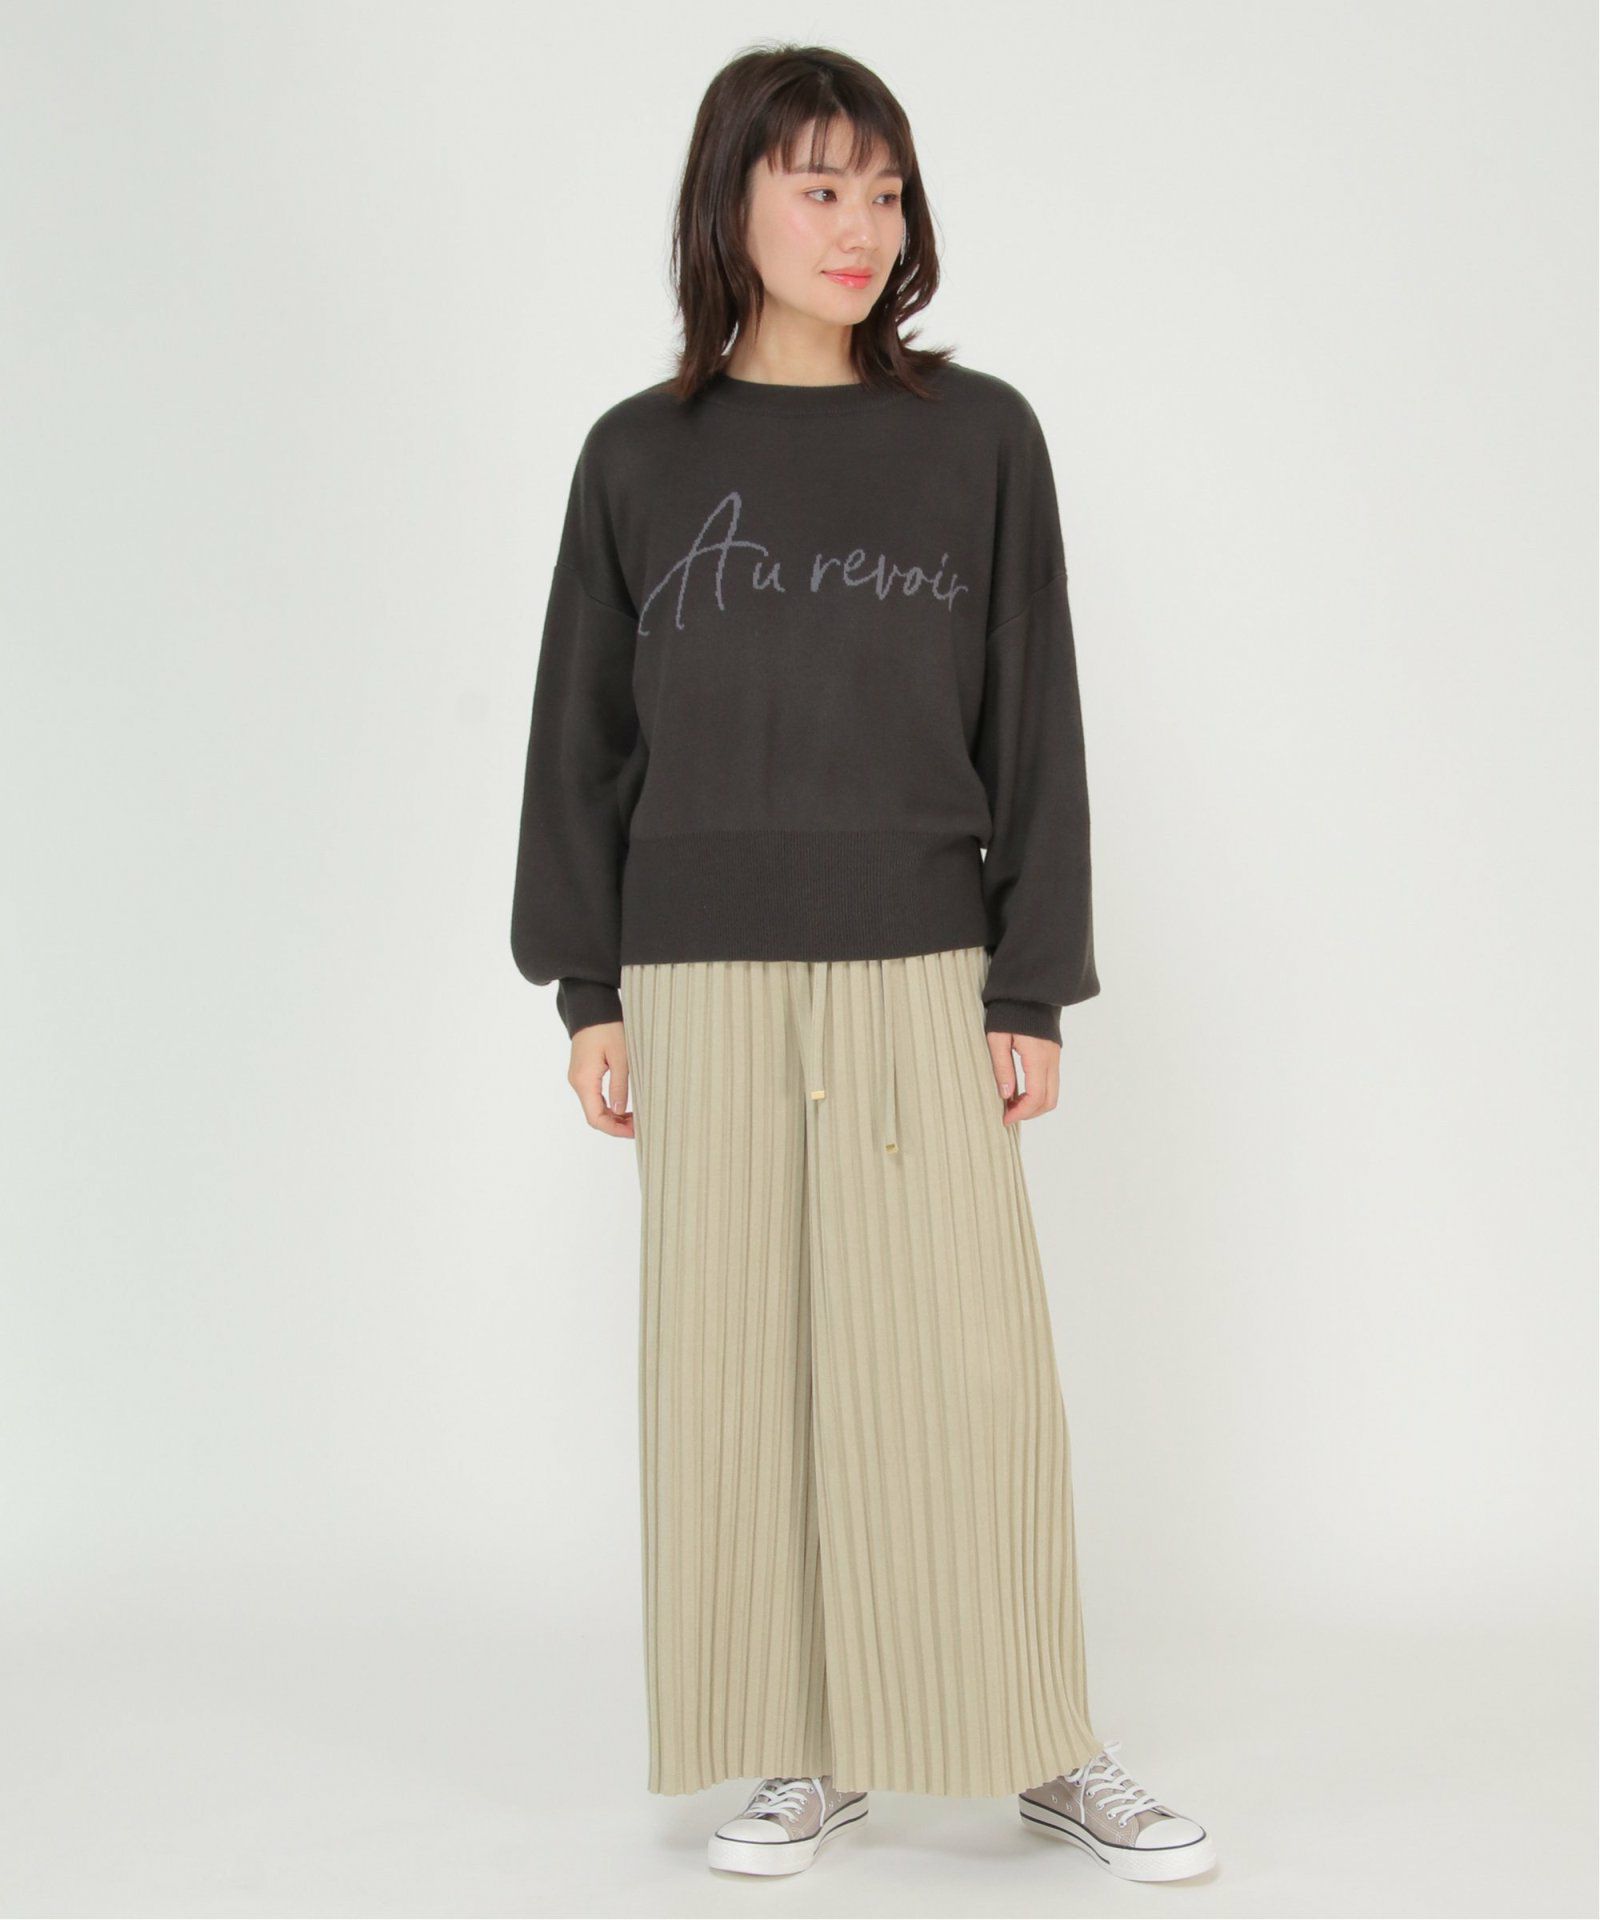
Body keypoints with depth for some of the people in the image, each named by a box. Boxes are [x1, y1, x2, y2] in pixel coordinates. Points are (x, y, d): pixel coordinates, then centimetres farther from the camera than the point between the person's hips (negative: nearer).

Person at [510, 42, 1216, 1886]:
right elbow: (584, 733, 8)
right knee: (739, 1371, 4)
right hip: (704, 986, 1)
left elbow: (1031, 724, 2)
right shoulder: (641, 456, 6)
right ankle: (803, 1759, 17)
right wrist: (589, 992, 4)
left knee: (973, 1364, 0)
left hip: (919, 974, -1)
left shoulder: (978, 436, 3)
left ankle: (1048, 1747, 15)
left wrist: (1031, 994, -2)